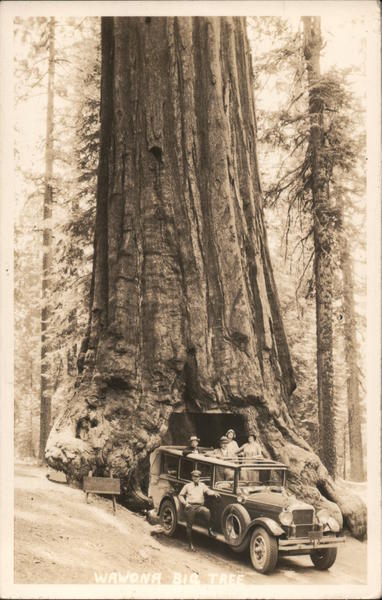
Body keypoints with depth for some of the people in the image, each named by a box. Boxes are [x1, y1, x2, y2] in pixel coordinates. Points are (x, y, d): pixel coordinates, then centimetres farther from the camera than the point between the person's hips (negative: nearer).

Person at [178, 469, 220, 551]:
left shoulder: (202, 485, 18)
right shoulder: (187, 486, 16)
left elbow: (208, 491, 3)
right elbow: (181, 495, 16)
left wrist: (214, 493, -18)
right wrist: (185, 503, -1)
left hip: (200, 506, 0)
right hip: (190, 507, 0)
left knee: (207, 511, -33)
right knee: (189, 526, 1)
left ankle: (209, 529, -18)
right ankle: (190, 544, 17)